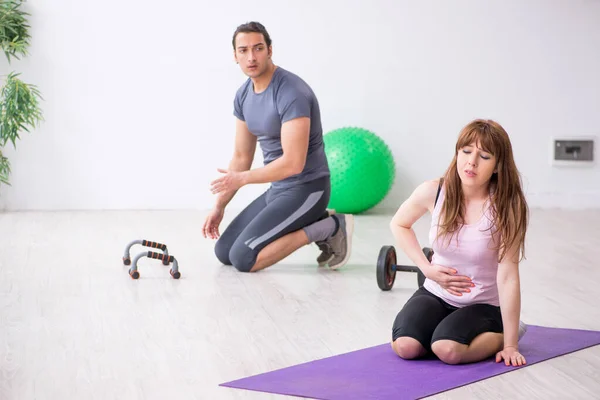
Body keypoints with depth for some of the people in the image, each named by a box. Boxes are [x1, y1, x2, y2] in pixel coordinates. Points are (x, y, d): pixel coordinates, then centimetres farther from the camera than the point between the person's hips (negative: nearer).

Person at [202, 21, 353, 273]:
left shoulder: (291, 93, -23)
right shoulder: (243, 95, 5)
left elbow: (293, 163, -28)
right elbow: (241, 156, 14)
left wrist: (242, 179, -18)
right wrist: (219, 206, 9)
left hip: (306, 190, -9)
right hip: (277, 189, 9)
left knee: (243, 258, -17)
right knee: (223, 252, 11)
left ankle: (326, 228, -5)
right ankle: (314, 224, 13)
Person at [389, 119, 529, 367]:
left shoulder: (506, 207, -20)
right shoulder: (433, 192, -13)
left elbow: (507, 276, -22)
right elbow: (399, 225, 8)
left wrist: (510, 345, -21)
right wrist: (427, 269, -6)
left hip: (484, 305, -3)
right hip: (435, 294, 3)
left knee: (448, 350, -31)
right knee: (404, 346, -24)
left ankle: (499, 334, 1)